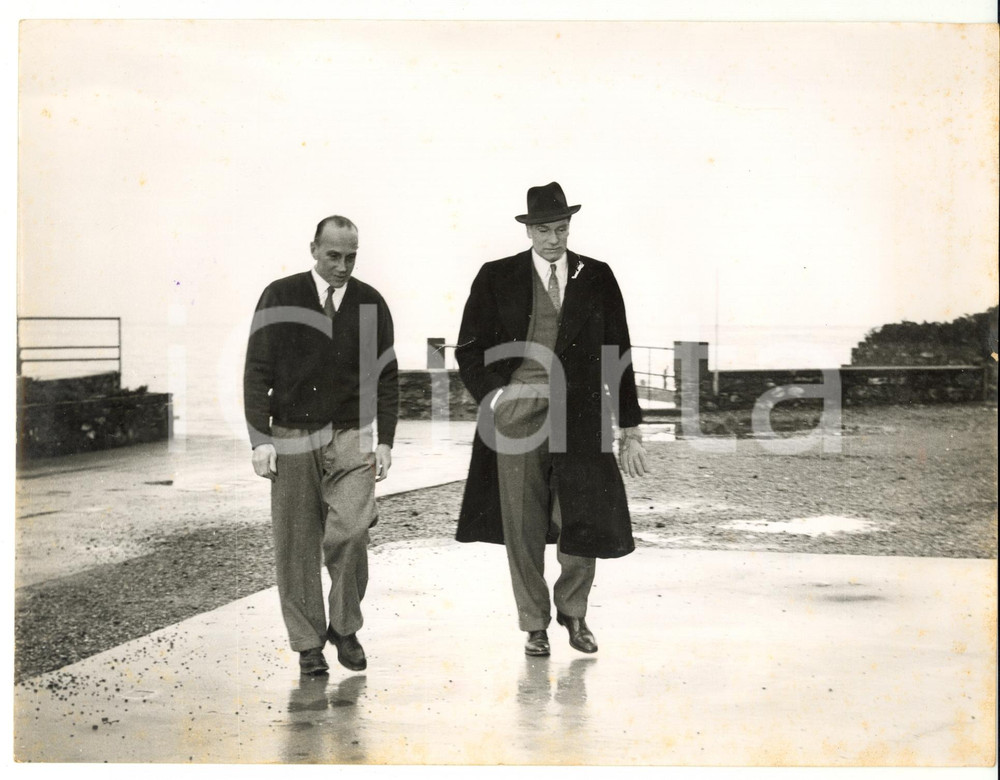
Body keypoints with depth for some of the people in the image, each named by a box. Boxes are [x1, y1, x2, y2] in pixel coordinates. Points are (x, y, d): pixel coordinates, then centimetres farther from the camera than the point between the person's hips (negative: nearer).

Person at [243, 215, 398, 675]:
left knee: (349, 531, -15)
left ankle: (344, 627, 6)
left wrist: (385, 441, 2)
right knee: (296, 546, 2)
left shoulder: (371, 304, 5)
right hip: (292, 438, 0)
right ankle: (308, 643, 15)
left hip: (351, 436, 1)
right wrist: (260, 439, -8)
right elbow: (257, 372, -1)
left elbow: (385, 377, 9)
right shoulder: (280, 297, -1)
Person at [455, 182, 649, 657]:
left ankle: (573, 612, 25)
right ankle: (535, 625, 21)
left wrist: (630, 430, 5)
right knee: (522, 529, 4)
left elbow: (618, 355, 8)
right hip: (517, 418, 0)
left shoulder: (597, 278, 7)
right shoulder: (497, 278, 4)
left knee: (585, 526, -1)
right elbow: (470, 350, 9)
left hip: (580, 419, 0)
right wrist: (496, 397, -5)